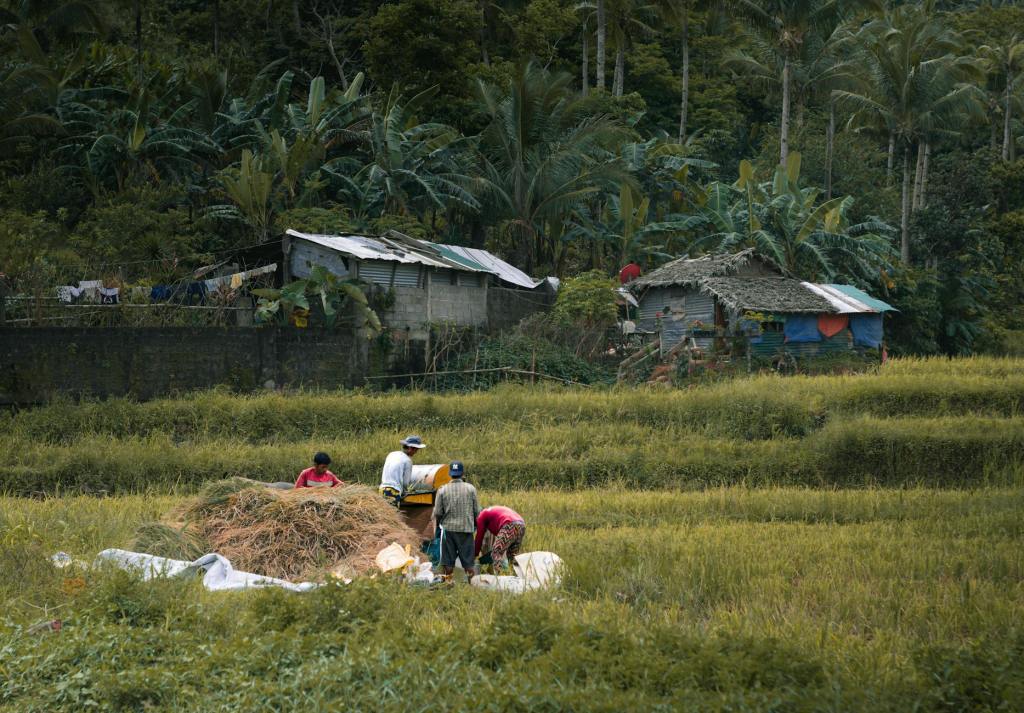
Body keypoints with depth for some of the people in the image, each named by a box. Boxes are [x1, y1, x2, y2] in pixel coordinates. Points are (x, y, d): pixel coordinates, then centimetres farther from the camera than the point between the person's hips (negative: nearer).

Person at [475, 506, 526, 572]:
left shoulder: (482, 515, 19)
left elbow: (479, 537, 18)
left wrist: (475, 555, 26)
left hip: (509, 526, -8)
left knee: (496, 554, -7)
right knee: (512, 556, 17)